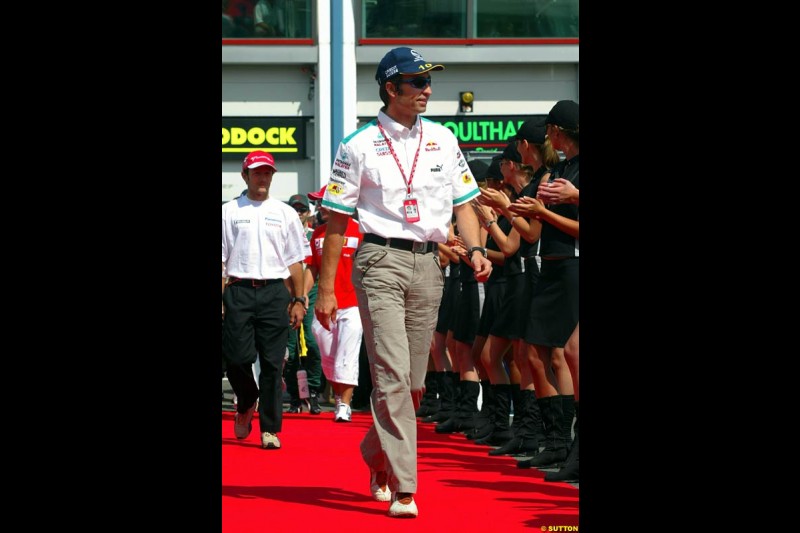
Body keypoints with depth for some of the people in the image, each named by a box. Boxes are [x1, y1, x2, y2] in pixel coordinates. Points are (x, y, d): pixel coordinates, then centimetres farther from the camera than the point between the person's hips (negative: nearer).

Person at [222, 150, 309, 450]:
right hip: (239, 291, -1)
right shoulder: (229, 211, 10)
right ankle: (246, 405, 23)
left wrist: (298, 300, 4)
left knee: (272, 363, -4)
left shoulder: (285, 213, 13)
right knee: (237, 357, -7)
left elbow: (295, 261, 12)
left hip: (275, 292, 1)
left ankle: (270, 428, 0)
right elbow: (220, 259, 7)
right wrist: (219, 299, -3)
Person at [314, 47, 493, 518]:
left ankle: (375, 455, 31)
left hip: (429, 264, 4)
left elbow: (463, 203, 15)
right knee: (392, 374, -14)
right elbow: (337, 220, 1)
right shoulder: (359, 146, 0)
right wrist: (326, 289, -2)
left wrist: (475, 249, -4)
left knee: (414, 381, 7)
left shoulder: (442, 140, 11)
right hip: (382, 261, -4)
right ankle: (403, 489, -15)